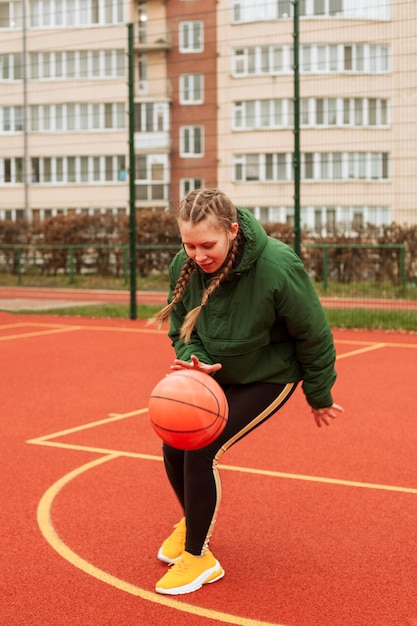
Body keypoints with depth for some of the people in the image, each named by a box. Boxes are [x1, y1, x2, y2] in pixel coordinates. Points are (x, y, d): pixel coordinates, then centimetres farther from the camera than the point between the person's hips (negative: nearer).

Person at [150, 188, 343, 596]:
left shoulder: (278, 268, -33)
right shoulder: (184, 266, -19)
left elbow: (314, 337, -18)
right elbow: (181, 329, -1)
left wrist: (320, 398, -5)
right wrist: (193, 362, -25)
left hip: (267, 377, -5)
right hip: (215, 373, 6)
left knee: (201, 451, -17)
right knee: (174, 447, 2)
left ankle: (198, 557, 3)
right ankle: (191, 523, 35)